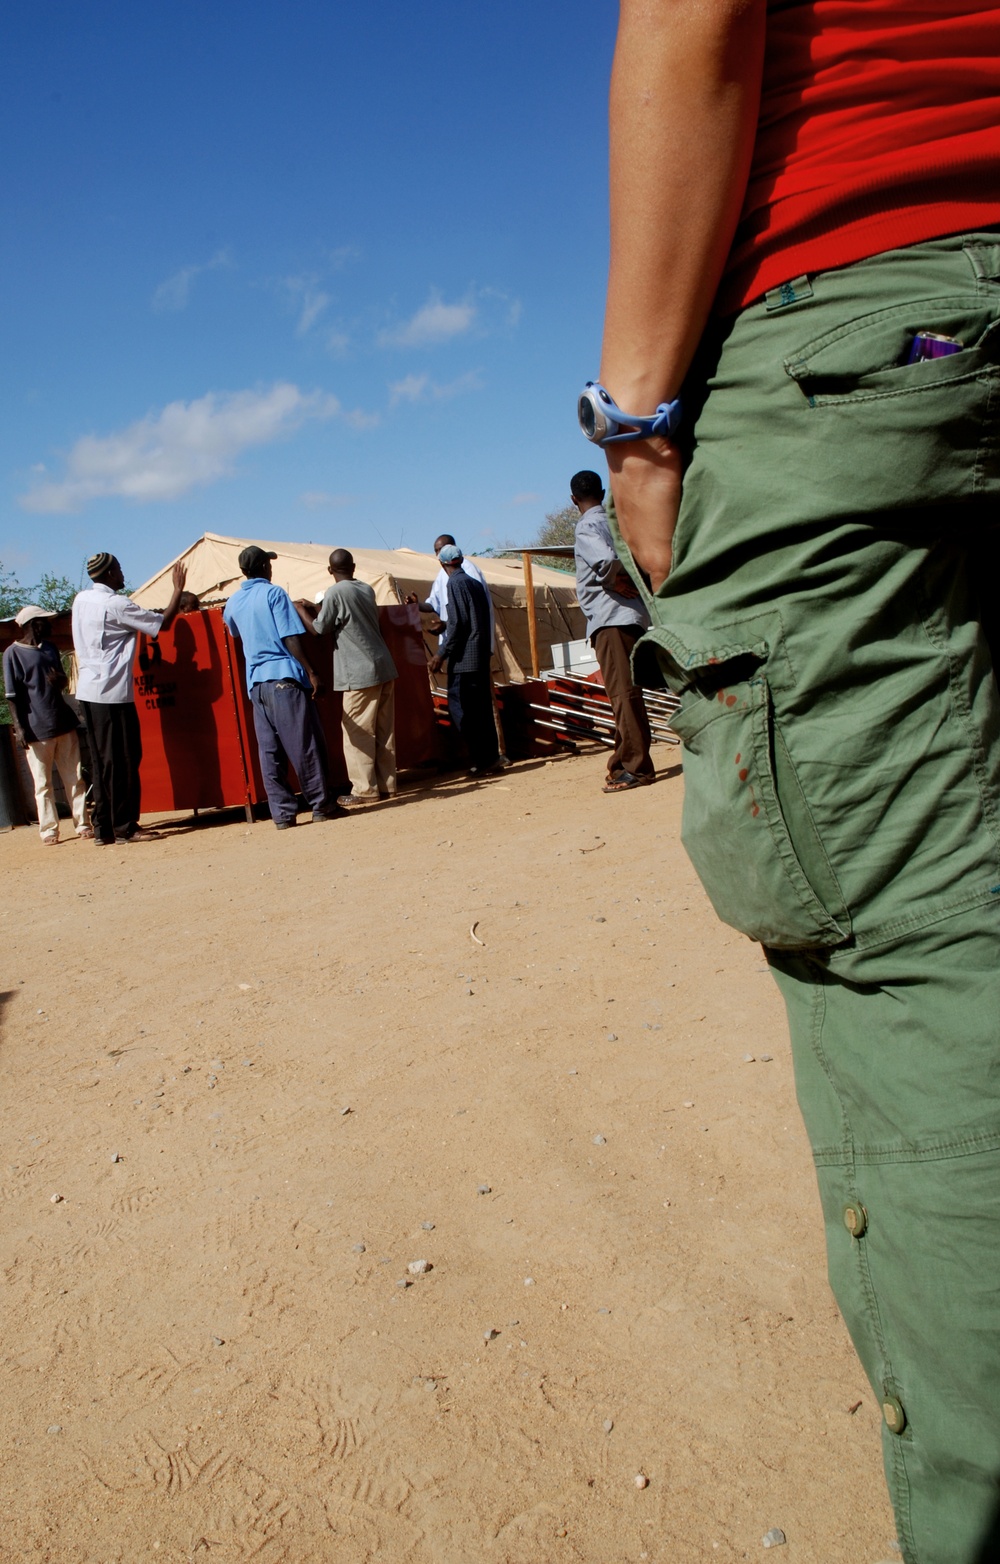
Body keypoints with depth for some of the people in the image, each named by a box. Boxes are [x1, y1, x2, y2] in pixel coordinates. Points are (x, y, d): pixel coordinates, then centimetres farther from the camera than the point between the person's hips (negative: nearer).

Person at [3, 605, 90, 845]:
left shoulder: (50, 648, 14)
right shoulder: (13, 653, -4)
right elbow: (13, 695, -7)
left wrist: (59, 680, -2)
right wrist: (20, 727, -13)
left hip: (63, 723, 5)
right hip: (37, 728, -5)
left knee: (74, 778, 7)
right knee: (43, 783, 2)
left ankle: (82, 823, 13)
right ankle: (49, 830, 8)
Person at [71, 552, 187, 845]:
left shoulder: (81, 600, 11)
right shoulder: (116, 605, -11)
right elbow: (163, 623, -7)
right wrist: (178, 589, 4)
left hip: (87, 691, 8)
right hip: (113, 692, -8)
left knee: (101, 761, 10)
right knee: (123, 761, -3)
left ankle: (103, 828, 12)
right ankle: (125, 827, 1)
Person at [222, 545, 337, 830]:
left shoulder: (233, 603, 13)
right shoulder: (274, 593, -5)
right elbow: (291, 638, -11)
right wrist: (311, 674, -11)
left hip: (255, 683, 6)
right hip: (284, 677, -6)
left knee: (269, 750, 6)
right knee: (306, 744, 0)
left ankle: (282, 813, 7)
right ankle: (320, 805, 3)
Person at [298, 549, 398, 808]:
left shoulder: (335, 593, -9)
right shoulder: (367, 589, 12)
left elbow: (321, 629, -3)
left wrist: (307, 612, 14)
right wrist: (320, 611, 28)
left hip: (359, 673, -7)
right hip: (384, 668, 7)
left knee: (358, 732, -1)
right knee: (384, 730, 9)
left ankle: (365, 790, 0)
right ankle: (387, 785, 14)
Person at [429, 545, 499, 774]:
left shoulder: (455, 584, -9)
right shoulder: (476, 583, 15)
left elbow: (457, 622, -17)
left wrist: (441, 654, -13)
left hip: (464, 657, -9)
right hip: (481, 655, 9)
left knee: (459, 708, -6)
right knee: (482, 707, 11)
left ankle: (482, 759, -7)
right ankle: (491, 756, 12)